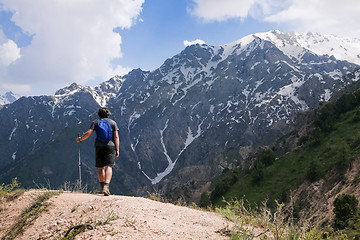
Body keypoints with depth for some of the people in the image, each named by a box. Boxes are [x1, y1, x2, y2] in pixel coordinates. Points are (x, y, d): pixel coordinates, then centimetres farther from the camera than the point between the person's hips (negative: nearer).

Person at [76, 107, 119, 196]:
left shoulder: (95, 122, 9)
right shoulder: (113, 122, 9)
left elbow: (88, 133, -3)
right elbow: (116, 136, 1)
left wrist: (80, 139, 14)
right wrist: (117, 150, 1)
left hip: (99, 146, 1)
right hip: (110, 146, -1)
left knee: (100, 168, 13)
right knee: (109, 167, -9)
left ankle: (102, 187, 14)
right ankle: (106, 186, -27)